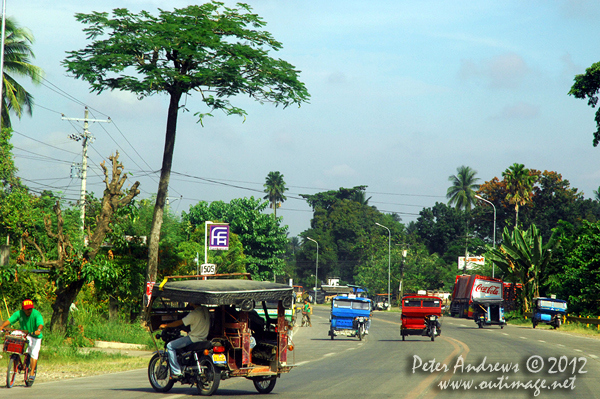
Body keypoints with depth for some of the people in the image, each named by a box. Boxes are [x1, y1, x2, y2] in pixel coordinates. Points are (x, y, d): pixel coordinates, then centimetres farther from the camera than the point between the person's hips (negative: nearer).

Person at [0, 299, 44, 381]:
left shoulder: (37, 314, -20)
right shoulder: (19, 313, -11)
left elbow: (40, 323, -35)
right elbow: (9, 320, -21)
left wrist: (38, 330, -56)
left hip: (35, 336, -3)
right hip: (24, 335, 3)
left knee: (34, 353, -15)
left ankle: (32, 373, -10)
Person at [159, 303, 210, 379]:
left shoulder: (194, 314, -18)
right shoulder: (206, 310, 6)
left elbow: (180, 322, -13)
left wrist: (165, 325, -1)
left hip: (193, 338, -9)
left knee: (170, 346, -5)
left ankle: (176, 372, -11)